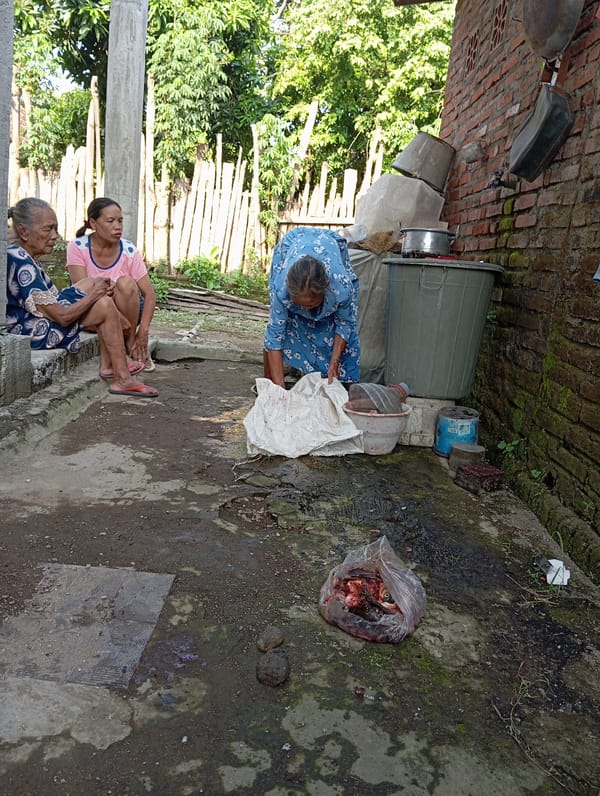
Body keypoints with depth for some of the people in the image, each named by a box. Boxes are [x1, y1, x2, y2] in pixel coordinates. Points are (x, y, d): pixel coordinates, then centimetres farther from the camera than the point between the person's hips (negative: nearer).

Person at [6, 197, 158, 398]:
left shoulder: (20, 256, 9)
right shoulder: (21, 264, -22)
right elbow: (62, 317, -24)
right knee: (105, 306, -14)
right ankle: (122, 380, -9)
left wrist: (96, 289, -5)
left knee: (91, 283, 7)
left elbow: (52, 298, 9)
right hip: (31, 332, -10)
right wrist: (95, 294, -11)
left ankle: (108, 364, 1)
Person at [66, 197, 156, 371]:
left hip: (127, 307, 1)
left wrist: (143, 330, -29)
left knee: (126, 283, -29)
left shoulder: (129, 251, -11)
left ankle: (131, 343, -16)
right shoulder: (78, 247, -13)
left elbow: (149, 294, -14)